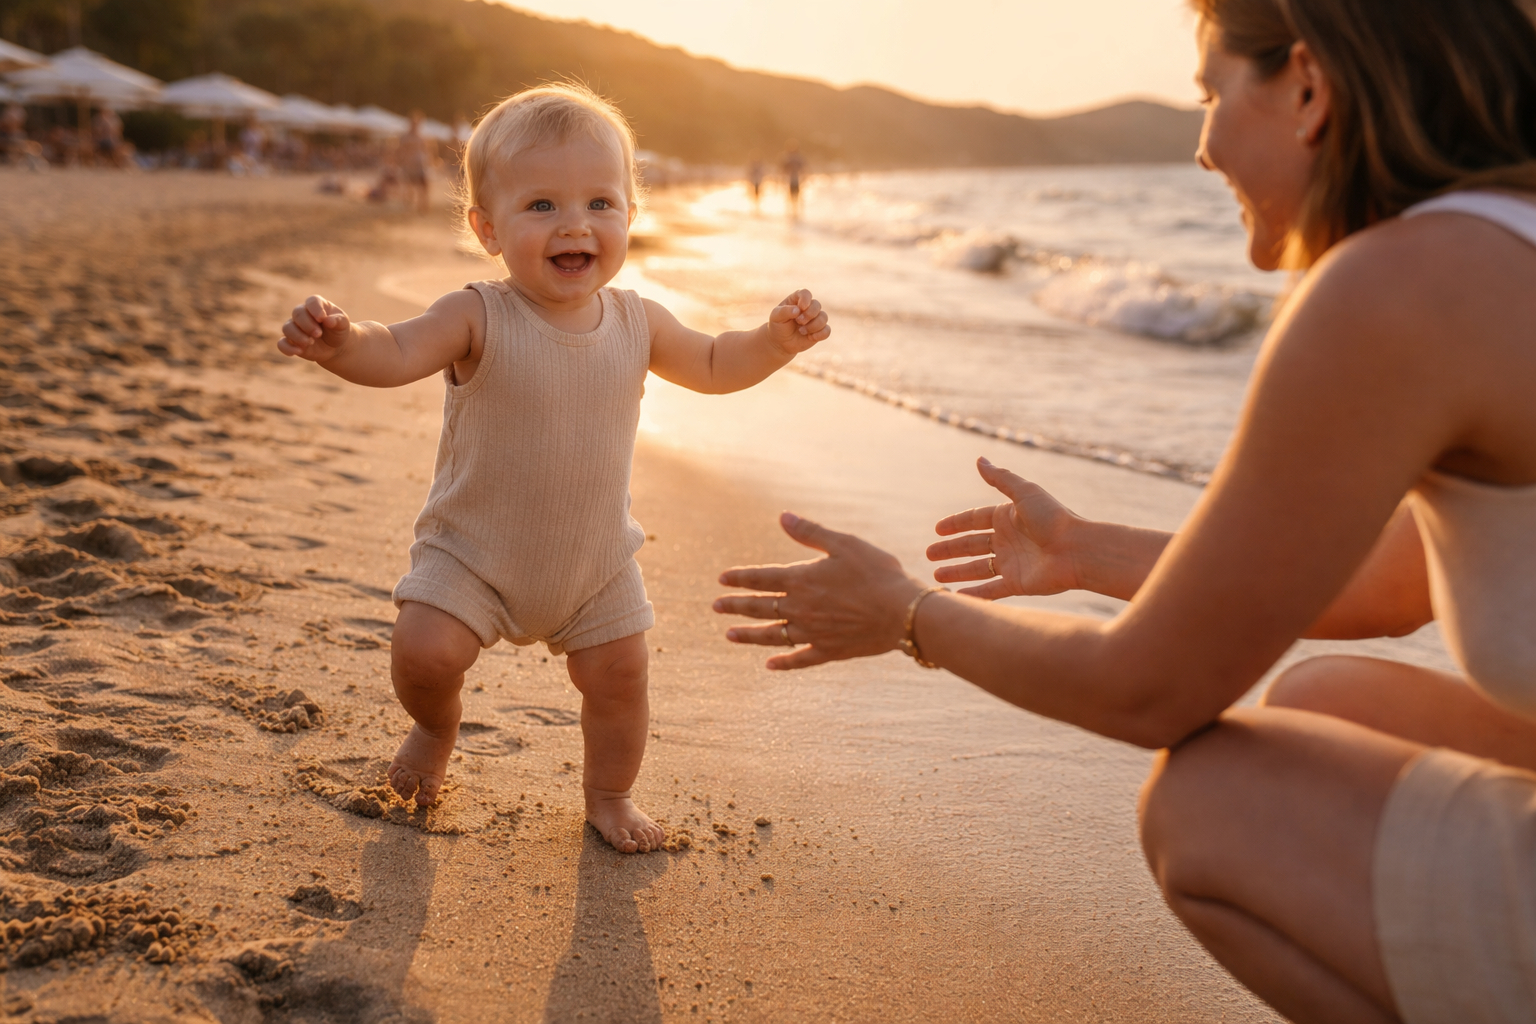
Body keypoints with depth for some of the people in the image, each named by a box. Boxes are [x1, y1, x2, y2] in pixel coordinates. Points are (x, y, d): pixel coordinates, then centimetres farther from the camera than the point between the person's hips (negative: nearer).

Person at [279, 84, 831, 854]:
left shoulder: (636, 323, -6)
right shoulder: (479, 318, -20)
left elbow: (712, 366, 10)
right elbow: (394, 354, -34)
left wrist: (776, 338, -7)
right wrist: (338, 341, -56)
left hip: (594, 559, 3)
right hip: (473, 550, -3)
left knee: (619, 673, 3)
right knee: (426, 649, -17)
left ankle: (608, 795, 33)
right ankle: (435, 729, 21)